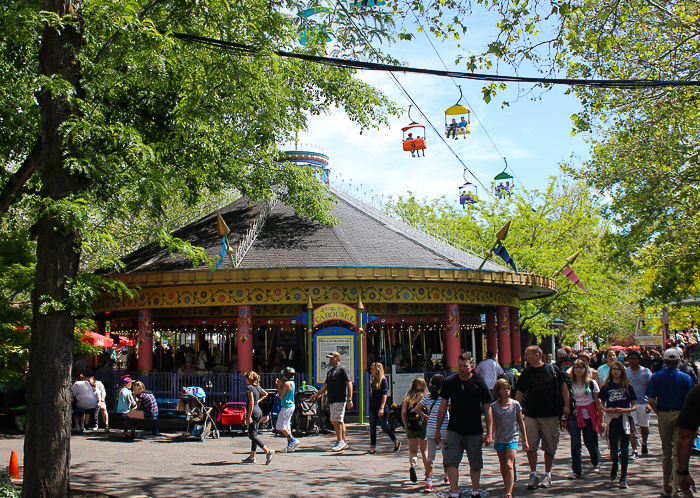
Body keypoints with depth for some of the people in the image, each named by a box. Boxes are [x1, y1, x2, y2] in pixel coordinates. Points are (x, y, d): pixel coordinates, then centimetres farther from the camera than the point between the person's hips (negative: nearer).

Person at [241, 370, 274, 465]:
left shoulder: (249, 387, -13)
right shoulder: (258, 387, 11)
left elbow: (251, 402, -19)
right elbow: (265, 394, 28)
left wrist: (249, 417, -19)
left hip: (253, 412, -9)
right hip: (259, 411, 9)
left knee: (252, 435, -6)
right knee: (254, 434, 13)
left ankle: (268, 451, -16)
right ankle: (252, 457, 17)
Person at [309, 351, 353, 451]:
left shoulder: (342, 369, -5)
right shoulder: (330, 371, 21)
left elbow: (349, 384, -11)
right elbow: (326, 385, 28)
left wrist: (349, 399, -17)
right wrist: (317, 394, 18)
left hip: (340, 400, -8)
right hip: (332, 400, 8)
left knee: (336, 420, -11)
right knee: (340, 421, 10)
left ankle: (340, 442, -6)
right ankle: (343, 442, 14)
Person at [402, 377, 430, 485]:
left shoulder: (408, 397, 3)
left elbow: (403, 412, -5)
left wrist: (405, 423, 7)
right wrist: (427, 417, 5)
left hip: (411, 425, 0)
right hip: (423, 426, 0)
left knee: (412, 451, 9)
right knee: (425, 450, 17)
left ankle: (412, 464, -23)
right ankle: (428, 474, 19)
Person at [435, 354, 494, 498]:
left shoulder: (479, 382, -5)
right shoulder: (450, 382, 1)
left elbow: (487, 409, -2)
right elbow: (443, 406, 9)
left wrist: (489, 432, -6)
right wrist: (438, 430, 10)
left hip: (474, 432, -1)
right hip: (454, 430, 1)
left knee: (475, 465, 10)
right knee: (451, 462, -9)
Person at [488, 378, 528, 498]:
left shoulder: (515, 404, -2)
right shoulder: (494, 406, -2)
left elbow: (521, 422, 5)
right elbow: (493, 424, -3)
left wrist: (525, 440, 6)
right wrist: (489, 435, -22)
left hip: (512, 438, -2)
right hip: (499, 439, 2)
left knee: (509, 465, -14)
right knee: (503, 465, 17)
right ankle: (506, 486, 36)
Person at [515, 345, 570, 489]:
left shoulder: (552, 369, 1)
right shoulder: (526, 373, 6)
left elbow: (563, 387, 8)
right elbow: (520, 393, 10)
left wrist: (566, 405, 2)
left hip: (551, 415, -1)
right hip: (531, 415, 1)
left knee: (550, 447, 5)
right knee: (530, 445, -6)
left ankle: (547, 474, 20)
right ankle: (533, 474, 7)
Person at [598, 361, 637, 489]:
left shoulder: (628, 386, 4)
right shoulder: (606, 387, 6)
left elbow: (634, 406, 4)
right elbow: (601, 404, 10)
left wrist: (625, 410, -14)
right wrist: (606, 410, -10)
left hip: (625, 420, 0)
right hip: (613, 420, 0)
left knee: (624, 450, 0)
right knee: (613, 450, -1)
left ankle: (623, 478, 8)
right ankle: (614, 468, 31)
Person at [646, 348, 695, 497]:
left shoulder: (657, 377, -3)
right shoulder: (686, 378, -5)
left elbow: (651, 400, -8)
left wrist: (659, 413, 6)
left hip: (663, 416, 1)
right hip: (680, 415, -1)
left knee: (666, 453, 12)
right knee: (678, 453, 3)